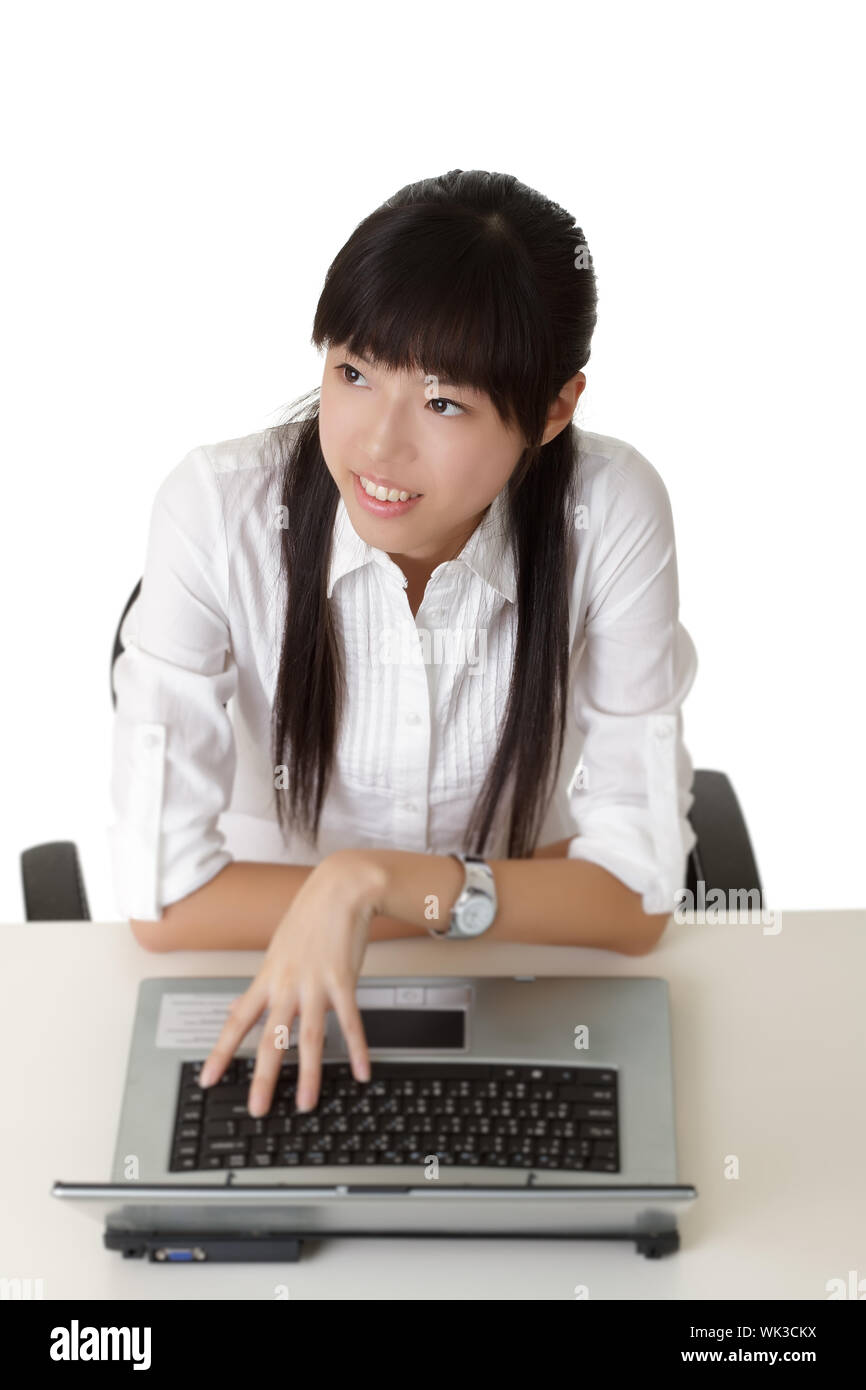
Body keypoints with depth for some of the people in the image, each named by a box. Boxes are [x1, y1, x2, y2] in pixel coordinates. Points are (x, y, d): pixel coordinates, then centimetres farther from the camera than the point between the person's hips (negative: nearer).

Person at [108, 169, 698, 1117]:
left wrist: (373, 879, -29)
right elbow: (162, 894, -20)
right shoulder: (220, 509, -19)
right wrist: (530, 891, -17)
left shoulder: (611, 515, -17)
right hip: (268, 1007, -1)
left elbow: (636, 899, -14)